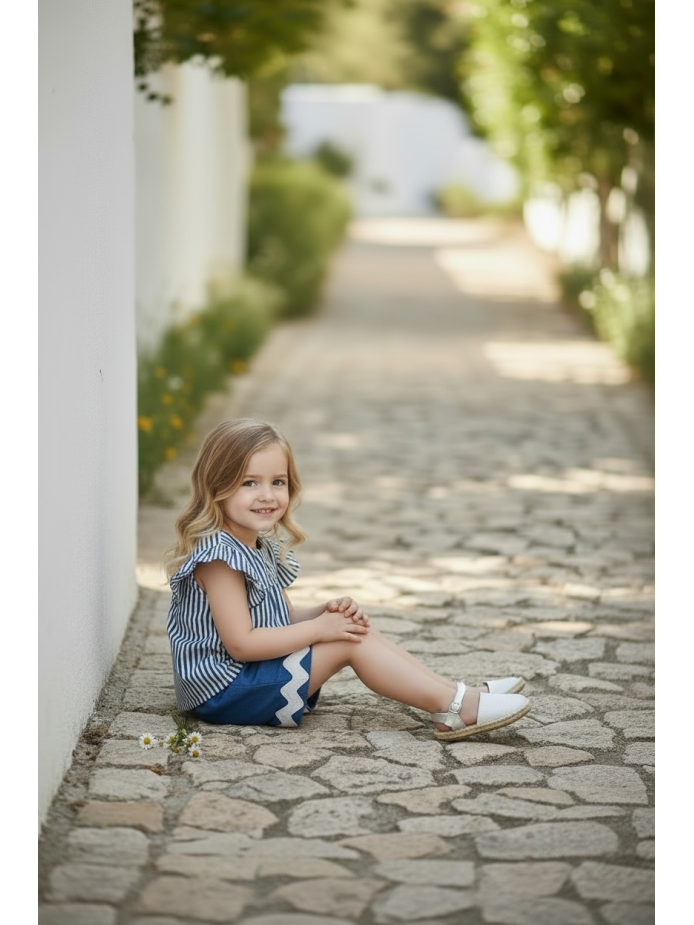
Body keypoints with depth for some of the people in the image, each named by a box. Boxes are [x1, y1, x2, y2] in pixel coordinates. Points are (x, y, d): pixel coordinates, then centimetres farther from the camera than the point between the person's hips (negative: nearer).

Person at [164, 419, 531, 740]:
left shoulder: (260, 547, 11)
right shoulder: (218, 556, -21)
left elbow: (281, 618, 17)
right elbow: (241, 643, -25)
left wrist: (326, 612, -4)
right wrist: (318, 628, -19)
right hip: (225, 690, -10)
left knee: (356, 629, 5)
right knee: (350, 642, -15)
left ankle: (453, 692, 1)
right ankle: (457, 707, -15)